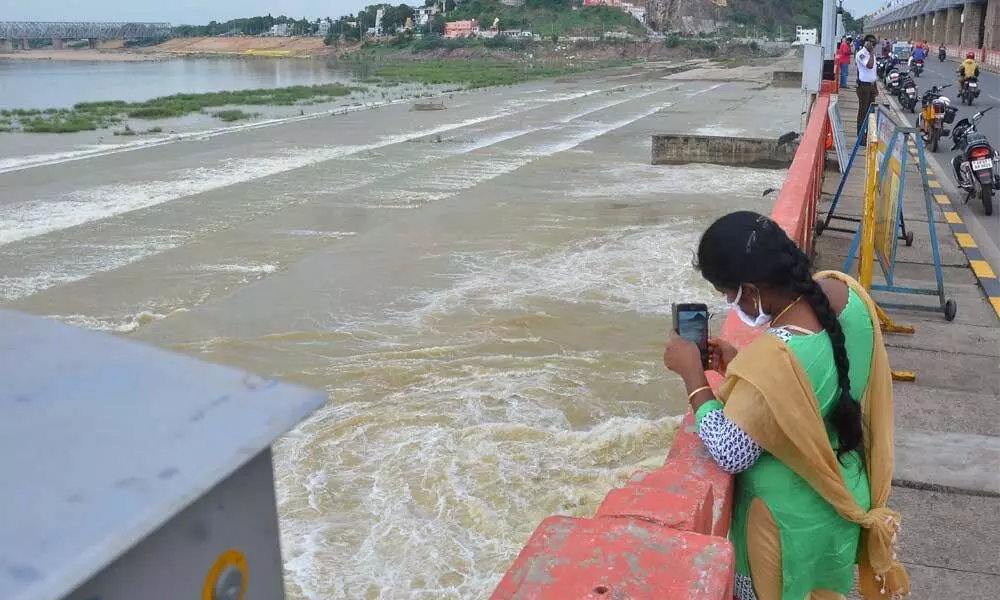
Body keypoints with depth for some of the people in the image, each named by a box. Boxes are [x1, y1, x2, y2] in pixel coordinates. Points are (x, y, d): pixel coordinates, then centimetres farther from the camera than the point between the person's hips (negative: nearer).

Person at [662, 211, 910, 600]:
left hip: (794, 520, -7)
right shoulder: (846, 290, -14)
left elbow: (729, 453, -27)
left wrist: (692, 372, -20)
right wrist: (743, 365, 0)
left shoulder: (773, 357, -38)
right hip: (844, 492, 7)